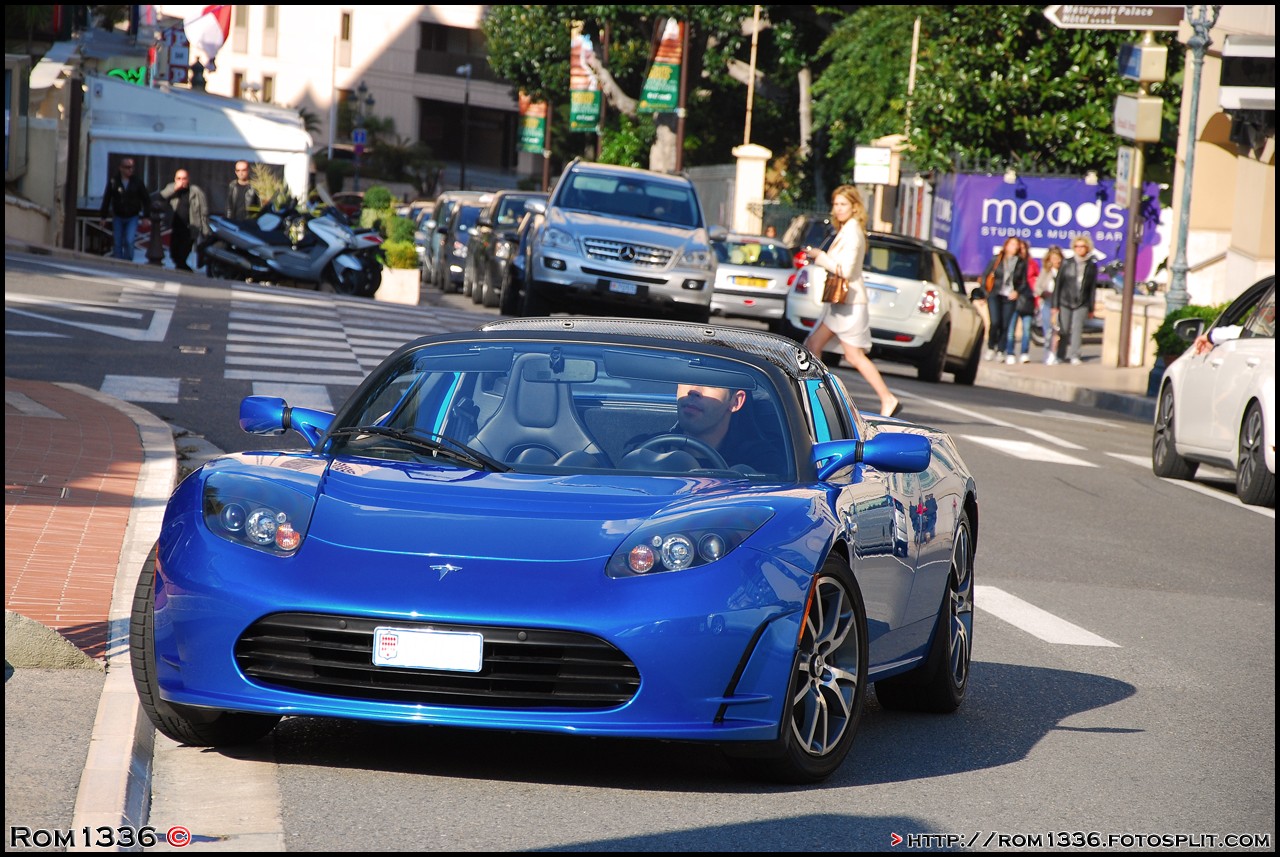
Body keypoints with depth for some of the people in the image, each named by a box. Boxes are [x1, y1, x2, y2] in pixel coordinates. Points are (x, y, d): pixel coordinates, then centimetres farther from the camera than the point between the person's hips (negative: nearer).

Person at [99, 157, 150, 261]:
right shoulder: (113, 181, -8)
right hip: (118, 217, 1)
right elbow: (106, 199, -2)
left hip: (132, 218, -1)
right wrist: (104, 217, -1)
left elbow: (146, 199, -1)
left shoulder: (137, 182, -7)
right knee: (117, 244, 5)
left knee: (129, 241, -13)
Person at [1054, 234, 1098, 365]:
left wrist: (1091, 308, 6)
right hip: (1065, 301, 0)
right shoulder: (1067, 264, 4)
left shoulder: (1092, 266, 7)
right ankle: (1062, 355, 14)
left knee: (1077, 328, -11)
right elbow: (1058, 284, 3)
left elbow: (1092, 288, 9)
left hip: (1082, 304, 0)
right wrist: (1055, 304, -2)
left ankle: (1074, 356, -14)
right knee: (1064, 330, 2)